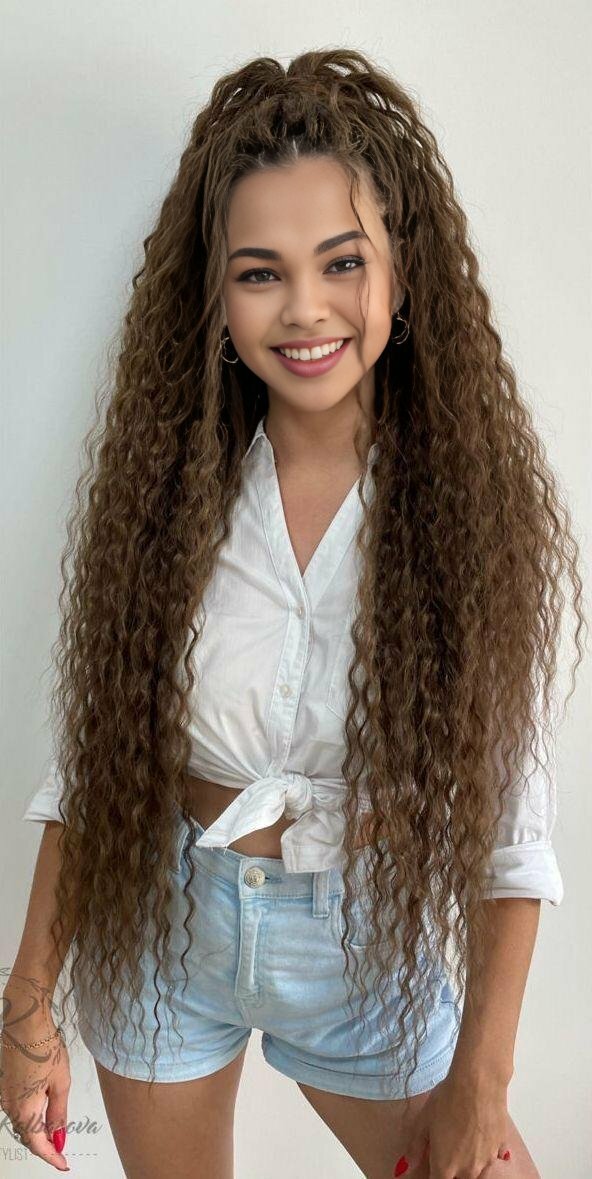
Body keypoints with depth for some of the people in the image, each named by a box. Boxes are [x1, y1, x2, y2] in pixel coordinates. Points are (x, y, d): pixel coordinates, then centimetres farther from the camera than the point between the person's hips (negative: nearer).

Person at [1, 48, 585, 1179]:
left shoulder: (481, 498, -14)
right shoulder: (164, 480, -11)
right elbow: (92, 755, -5)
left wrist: (481, 1082, -9)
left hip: (372, 940, -1)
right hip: (163, 924, 2)